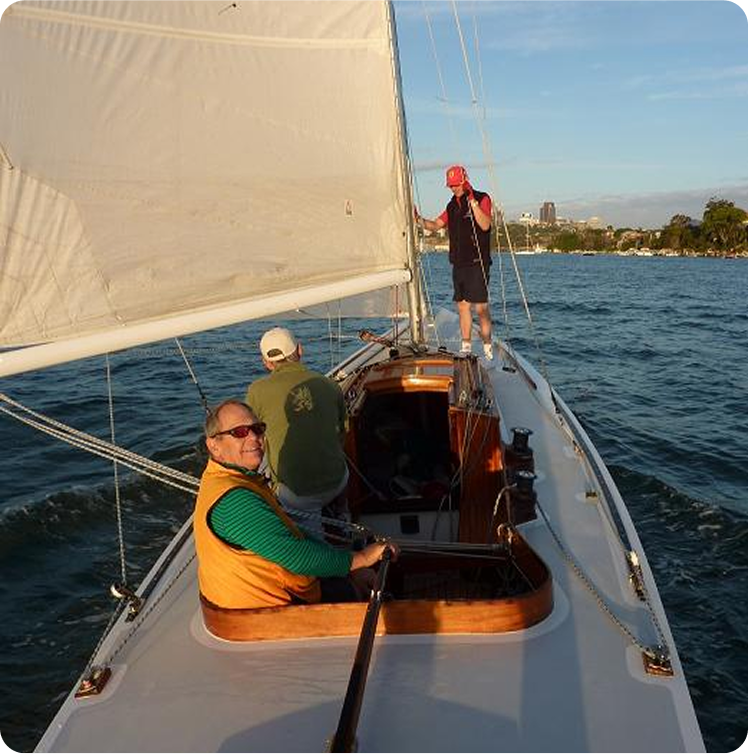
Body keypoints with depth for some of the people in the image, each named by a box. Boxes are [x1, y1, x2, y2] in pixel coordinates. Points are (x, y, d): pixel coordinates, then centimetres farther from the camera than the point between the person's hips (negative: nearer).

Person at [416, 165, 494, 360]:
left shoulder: (482, 198, -4)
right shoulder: (452, 205, 17)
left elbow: (485, 225, -18)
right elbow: (436, 225, 20)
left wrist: (472, 201, -23)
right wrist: (419, 219, 2)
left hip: (477, 263, -7)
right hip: (459, 263, 7)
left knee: (480, 306, -9)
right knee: (462, 306, 9)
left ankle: (488, 347, -2)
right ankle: (466, 347, 16)